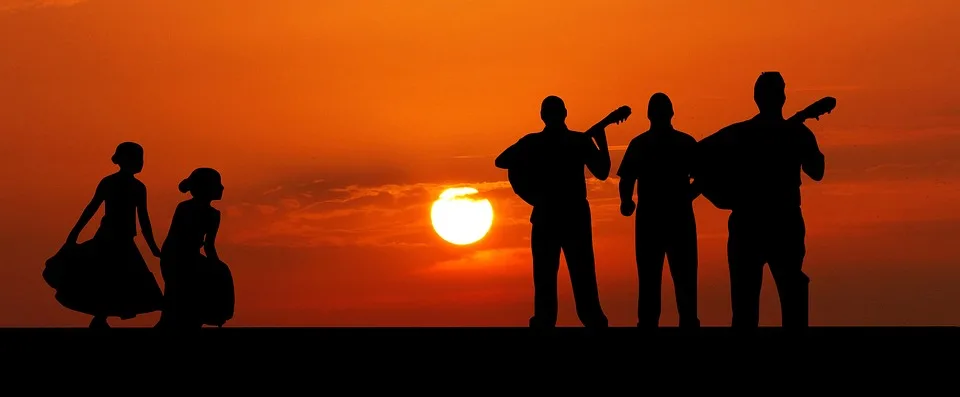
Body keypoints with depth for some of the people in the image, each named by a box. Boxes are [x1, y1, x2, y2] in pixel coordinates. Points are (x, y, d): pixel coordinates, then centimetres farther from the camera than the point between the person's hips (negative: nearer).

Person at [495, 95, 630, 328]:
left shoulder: (532, 143, -5)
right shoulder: (580, 141, -5)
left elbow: (500, 162, 4)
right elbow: (602, 172, 1)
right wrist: (601, 139, 8)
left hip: (545, 219, 0)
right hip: (576, 219, 0)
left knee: (545, 279, 4)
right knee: (583, 278, 6)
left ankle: (544, 323, -1)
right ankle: (594, 322, 3)